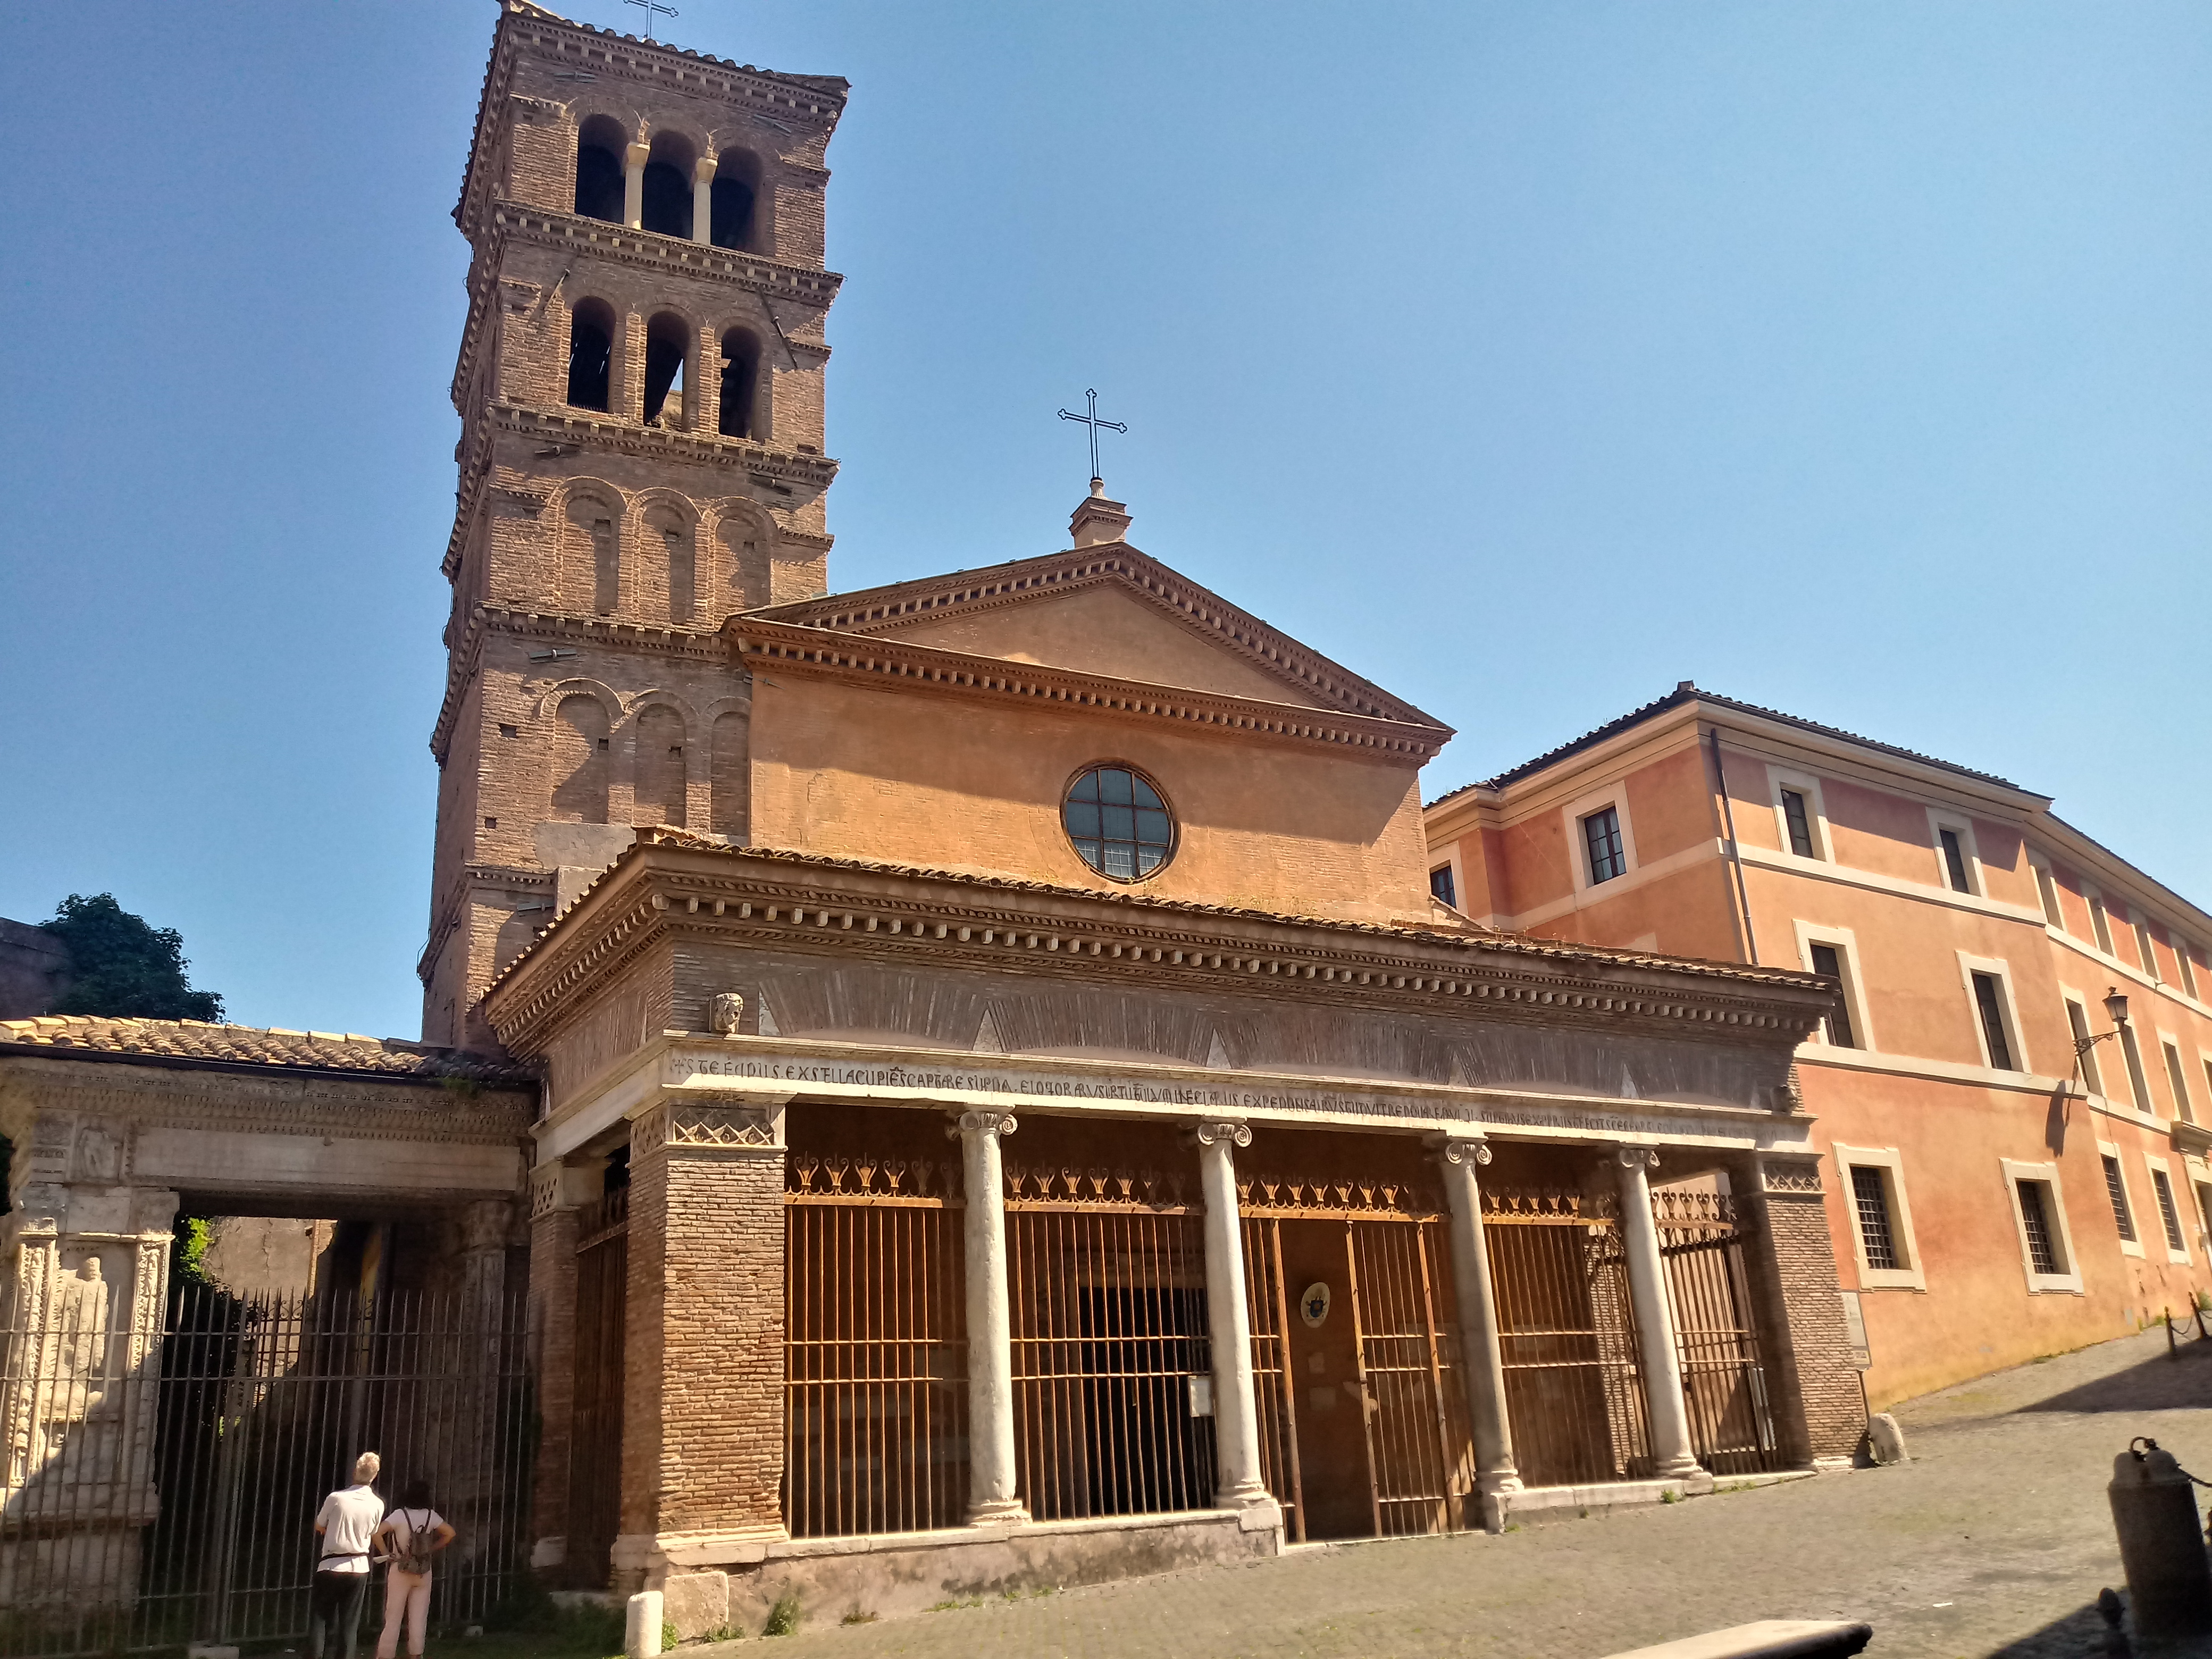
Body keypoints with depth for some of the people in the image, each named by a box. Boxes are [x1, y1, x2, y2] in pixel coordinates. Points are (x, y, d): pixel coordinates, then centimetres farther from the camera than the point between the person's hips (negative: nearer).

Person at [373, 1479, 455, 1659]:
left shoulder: (400, 1515, -10)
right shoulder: (431, 1516, -1)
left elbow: (377, 1533, -20)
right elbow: (450, 1534, 2)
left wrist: (387, 1554, -9)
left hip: (401, 1571, -2)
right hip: (424, 1572, 2)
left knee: (393, 1617, 4)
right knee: (419, 1617, 8)